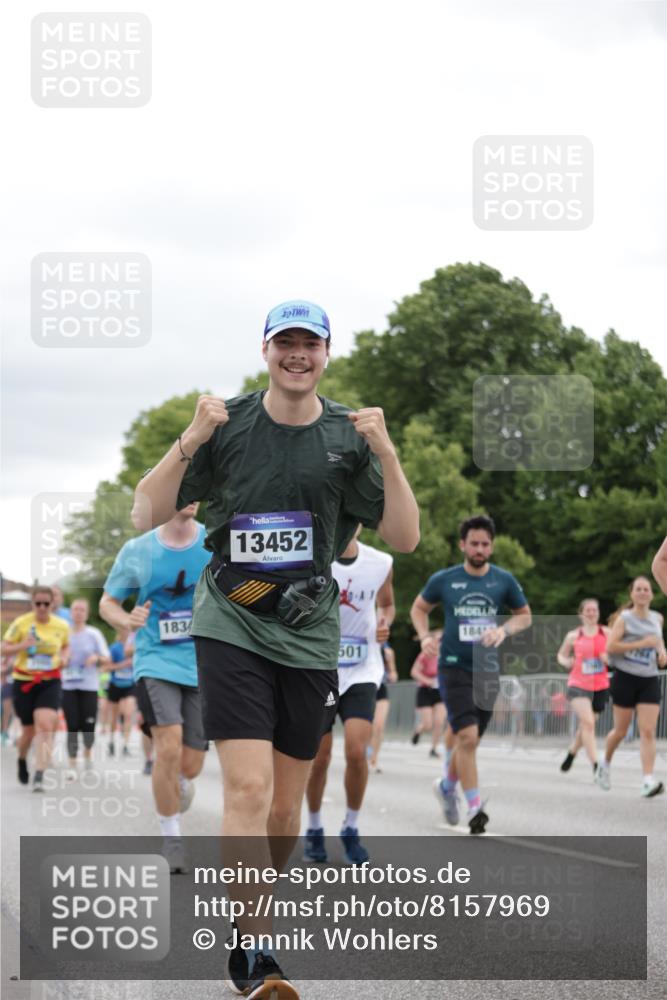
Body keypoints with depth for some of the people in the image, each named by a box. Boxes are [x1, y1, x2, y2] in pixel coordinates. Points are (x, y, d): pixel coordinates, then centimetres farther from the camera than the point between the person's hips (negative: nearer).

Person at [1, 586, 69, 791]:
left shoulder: (61, 626, 1)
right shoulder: (21, 623, -7)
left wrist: (63, 657, -2)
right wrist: (22, 645, -22)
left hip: (50, 682, 1)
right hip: (24, 681, 0)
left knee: (45, 726, -18)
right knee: (30, 730, 8)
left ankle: (39, 776, -23)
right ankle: (22, 760, 42)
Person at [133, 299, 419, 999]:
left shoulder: (348, 436, 3)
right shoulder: (228, 424, 0)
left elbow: (404, 538, 0)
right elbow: (148, 513, -2)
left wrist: (385, 454, -14)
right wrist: (189, 442, -18)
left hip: (308, 633, 3)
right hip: (231, 623, -3)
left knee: (285, 806, 8)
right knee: (248, 786, -17)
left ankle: (250, 908, 32)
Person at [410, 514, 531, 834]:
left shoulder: (503, 580, 2)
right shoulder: (444, 580, -1)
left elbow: (525, 615, 14)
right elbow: (419, 608, 14)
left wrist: (504, 630, -6)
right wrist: (425, 636, -4)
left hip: (488, 669, 3)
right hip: (453, 666, -3)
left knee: (468, 740, 12)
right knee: (467, 736, -17)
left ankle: (447, 785, 40)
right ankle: (474, 808, -13)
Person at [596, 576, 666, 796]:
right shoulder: (624, 618, -5)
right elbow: (610, 647, -14)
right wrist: (641, 644, -18)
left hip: (649, 681, 3)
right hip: (625, 678, -3)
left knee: (648, 731, -10)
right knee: (620, 730, 7)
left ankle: (648, 780, -18)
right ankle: (605, 764, 35)